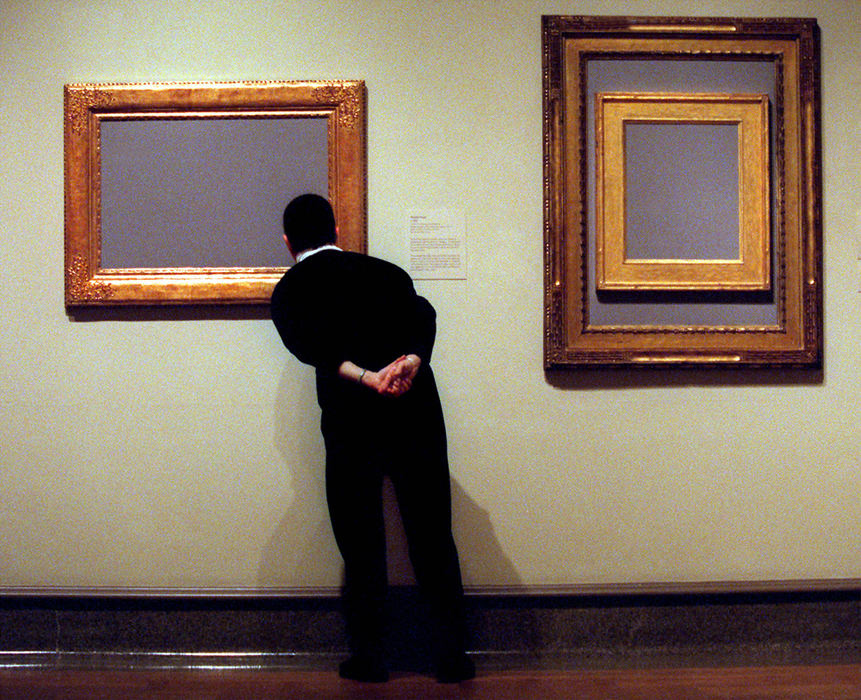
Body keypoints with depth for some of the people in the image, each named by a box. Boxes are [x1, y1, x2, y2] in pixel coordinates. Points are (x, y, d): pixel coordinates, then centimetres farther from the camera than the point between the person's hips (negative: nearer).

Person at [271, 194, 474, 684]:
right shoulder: (383, 271, 17)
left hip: (350, 419, -2)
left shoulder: (290, 291, 10)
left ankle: (369, 657, 15)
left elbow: (310, 344, -10)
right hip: (416, 410, 2)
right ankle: (453, 655, 12)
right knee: (433, 537, 8)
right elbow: (423, 315, -2)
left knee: (361, 542, 9)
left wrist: (365, 378, -19)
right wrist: (411, 362, -18)